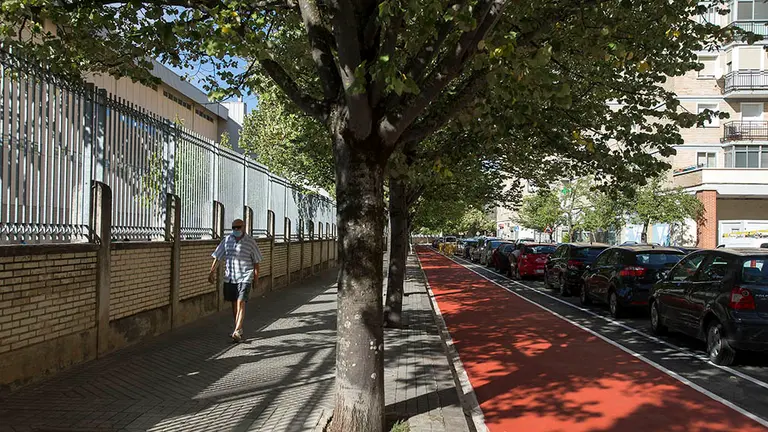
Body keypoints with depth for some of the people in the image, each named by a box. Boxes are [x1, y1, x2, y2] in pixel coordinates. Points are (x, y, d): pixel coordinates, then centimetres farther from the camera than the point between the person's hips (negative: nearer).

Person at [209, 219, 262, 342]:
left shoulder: (250, 242, -4)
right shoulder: (226, 240, 4)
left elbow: (256, 260, 3)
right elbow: (217, 257, 7)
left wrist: (256, 276, 4)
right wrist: (212, 272, 2)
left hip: (245, 277, -4)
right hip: (229, 277, 4)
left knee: (241, 303, -13)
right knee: (234, 304, 11)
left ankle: (237, 332, -18)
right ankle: (239, 329, 24)